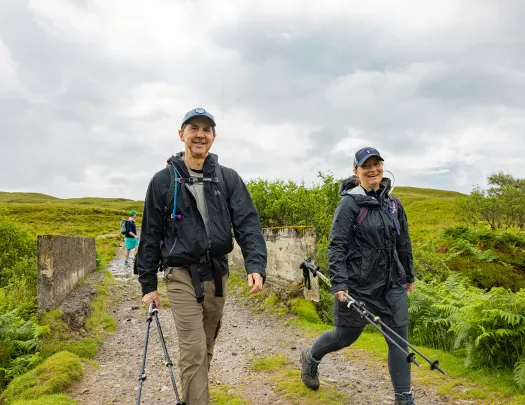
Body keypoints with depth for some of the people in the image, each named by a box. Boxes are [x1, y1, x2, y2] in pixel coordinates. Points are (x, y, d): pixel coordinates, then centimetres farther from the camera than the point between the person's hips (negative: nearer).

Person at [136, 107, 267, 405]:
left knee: (207, 349, 18)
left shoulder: (228, 178, 1)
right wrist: (148, 284, 2)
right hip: (182, 275, -3)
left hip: (217, 274, 3)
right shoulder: (164, 180, -3)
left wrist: (256, 265, -21)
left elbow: (248, 223, -6)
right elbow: (151, 235, 1)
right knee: (194, 351, -8)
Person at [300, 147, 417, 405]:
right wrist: (339, 283, -22)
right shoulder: (350, 203, -11)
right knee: (345, 336, 11)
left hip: (392, 284, 5)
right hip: (357, 285, -5)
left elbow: (403, 243, 15)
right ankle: (310, 358, 41)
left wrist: (409, 275, 19)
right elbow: (336, 245, -16)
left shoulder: (393, 204, 6)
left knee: (399, 339, 4)